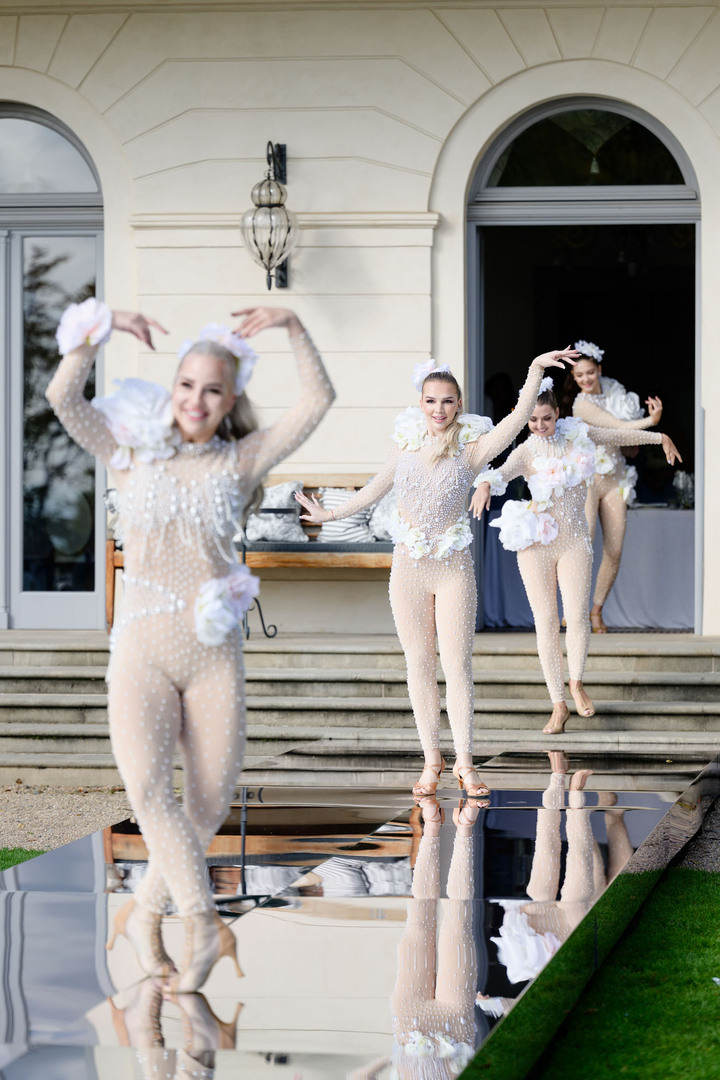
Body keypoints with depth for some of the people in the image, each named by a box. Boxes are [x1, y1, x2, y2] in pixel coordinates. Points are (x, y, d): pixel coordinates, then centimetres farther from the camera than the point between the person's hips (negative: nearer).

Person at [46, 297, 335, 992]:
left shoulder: (240, 461, 8)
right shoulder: (132, 453, 7)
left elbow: (317, 400, 0)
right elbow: (62, 397, -5)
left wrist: (293, 326, -10)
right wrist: (103, 330, -12)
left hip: (215, 654, 2)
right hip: (143, 647, -2)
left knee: (209, 805, 1)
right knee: (146, 784, -24)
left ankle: (144, 916, 20)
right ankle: (202, 922, -23)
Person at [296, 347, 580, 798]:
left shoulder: (470, 448, -5)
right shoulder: (407, 444, 4)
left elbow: (518, 419, -19)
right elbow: (376, 488, 19)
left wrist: (536, 371, -31)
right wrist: (330, 514, 29)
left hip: (454, 569, -3)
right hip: (409, 569, 3)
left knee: (458, 667, -3)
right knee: (420, 667, 7)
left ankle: (465, 762, 6)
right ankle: (432, 759, 16)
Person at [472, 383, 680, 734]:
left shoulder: (577, 434, 3)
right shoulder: (526, 452, -8)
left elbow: (618, 435, 19)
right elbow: (502, 471, -29)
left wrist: (660, 437, 27)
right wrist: (485, 484, -51)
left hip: (575, 541, 2)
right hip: (537, 544, -2)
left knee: (577, 616, -11)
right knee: (546, 622, -1)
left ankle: (576, 683, 16)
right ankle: (559, 705, 9)